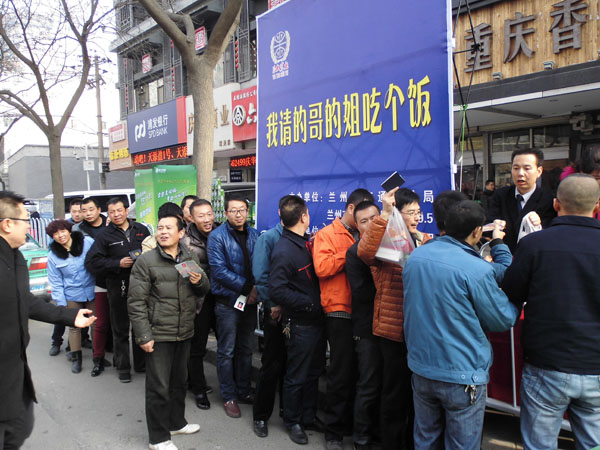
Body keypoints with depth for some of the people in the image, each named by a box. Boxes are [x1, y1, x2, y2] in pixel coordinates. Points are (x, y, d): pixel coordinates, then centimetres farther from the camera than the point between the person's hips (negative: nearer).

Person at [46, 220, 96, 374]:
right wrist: (61, 303, -2)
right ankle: (76, 358, 23)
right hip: (72, 296, 1)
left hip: (92, 292, -1)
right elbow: (56, 283, 2)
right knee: (74, 326, 8)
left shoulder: (88, 243, -8)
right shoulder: (53, 256, -1)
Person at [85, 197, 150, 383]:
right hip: (118, 287, -2)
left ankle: (141, 363, 28)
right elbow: (91, 262, -5)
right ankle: (123, 367, 20)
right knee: (120, 329, 7)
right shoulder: (105, 236, 0)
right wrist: (118, 264, -15)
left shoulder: (141, 230, 7)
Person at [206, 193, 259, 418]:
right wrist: (247, 287, -17)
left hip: (249, 301, 5)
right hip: (227, 301, -5)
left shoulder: (254, 235, 6)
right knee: (226, 351, 5)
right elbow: (219, 271, -16)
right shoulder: (217, 236, -9)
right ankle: (229, 397, 18)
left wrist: (256, 289, -9)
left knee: (246, 349, 15)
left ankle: (243, 391, 29)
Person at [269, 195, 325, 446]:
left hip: (315, 319, 8)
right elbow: (277, 291, -25)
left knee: (314, 371, 21)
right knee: (296, 376, 10)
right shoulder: (284, 251, -20)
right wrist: (309, 303, -20)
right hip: (300, 324, -8)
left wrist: (316, 302, 4)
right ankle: (292, 421, 30)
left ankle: (309, 416, 39)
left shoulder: (305, 243, 6)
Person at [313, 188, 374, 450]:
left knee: (357, 370, 12)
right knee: (341, 373, 1)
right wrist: (352, 252, -12)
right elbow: (322, 267, -15)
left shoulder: (362, 236, 15)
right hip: (339, 312, -5)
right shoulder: (327, 234, -1)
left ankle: (353, 422, 28)